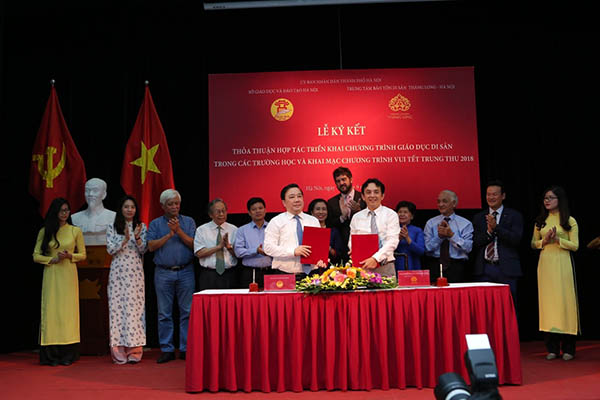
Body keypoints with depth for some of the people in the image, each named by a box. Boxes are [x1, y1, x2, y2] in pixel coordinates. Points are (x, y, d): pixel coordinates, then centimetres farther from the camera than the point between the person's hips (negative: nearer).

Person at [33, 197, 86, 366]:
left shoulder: (75, 231, 6)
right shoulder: (45, 231, 6)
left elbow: (83, 255, 9)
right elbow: (36, 256, 6)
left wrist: (70, 255, -9)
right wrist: (53, 259, -9)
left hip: (69, 275, 0)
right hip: (51, 275, 0)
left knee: (68, 311, 0)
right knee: (51, 310, -2)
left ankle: (68, 354, 6)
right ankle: (52, 355, 4)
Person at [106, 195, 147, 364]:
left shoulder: (141, 227, 8)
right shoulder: (112, 228, 7)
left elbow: (143, 250, 2)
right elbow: (110, 249, -2)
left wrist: (137, 237, -16)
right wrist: (125, 239, -15)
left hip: (135, 271, 0)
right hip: (118, 271, 0)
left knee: (135, 306, -3)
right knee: (117, 306, -3)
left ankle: (134, 348, 1)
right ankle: (119, 349, 2)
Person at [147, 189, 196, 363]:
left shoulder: (188, 222, 9)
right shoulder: (155, 224, 10)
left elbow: (193, 244, -3)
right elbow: (151, 246, -3)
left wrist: (179, 230, -13)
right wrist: (169, 234, -10)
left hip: (185, 272, 0)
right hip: (163, 273, 0)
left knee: (187, 311, 0)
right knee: (164, 313, 4)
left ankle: (186, 349, 8)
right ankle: (166, 349, 13)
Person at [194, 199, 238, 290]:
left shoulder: (234, 229, 7)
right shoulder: (201, 230, 4)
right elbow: (199, 253, -7)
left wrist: (229, 246, -16)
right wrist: (219, 246, -14)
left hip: (229, 275, 1)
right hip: (208, 276, -1)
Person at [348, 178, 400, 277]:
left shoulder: (391, 215, 2)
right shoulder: (356, 217, 11)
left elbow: (392, 241, -8)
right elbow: (352, 241, 15)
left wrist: (375, 258, -19)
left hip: (385, 268, -2)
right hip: (361, 267, 2)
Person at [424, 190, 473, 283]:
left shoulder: (465, 223, 6)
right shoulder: (431, 223, 10)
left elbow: (468, 248, -6)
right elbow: (426, 248, 1)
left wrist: (452, 235, -14)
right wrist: (439, 236, -12)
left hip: (456, 268, -1)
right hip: (434, 266, 1)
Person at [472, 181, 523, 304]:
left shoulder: (514, 216, 5)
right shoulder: (478, 217, 13)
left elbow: (516, 239, -8)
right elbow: (474, 243, 5)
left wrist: (496, 227, -16)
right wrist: (488, 232, -11)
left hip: (506, 270, -2)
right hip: (483, 269, 2)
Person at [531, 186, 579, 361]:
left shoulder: (569, 221, 1)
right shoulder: (540, 221, 12)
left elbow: (575, 245, -2)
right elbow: (533, 243, 14)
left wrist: (557, 239, -16)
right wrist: (544, 241, -6)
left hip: (562, 264, -3)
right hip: (545, 264, 4)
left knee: (564, 301, -3)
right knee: (547, 301, 2)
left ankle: (568, 349, 6)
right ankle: (552, 348, 9)